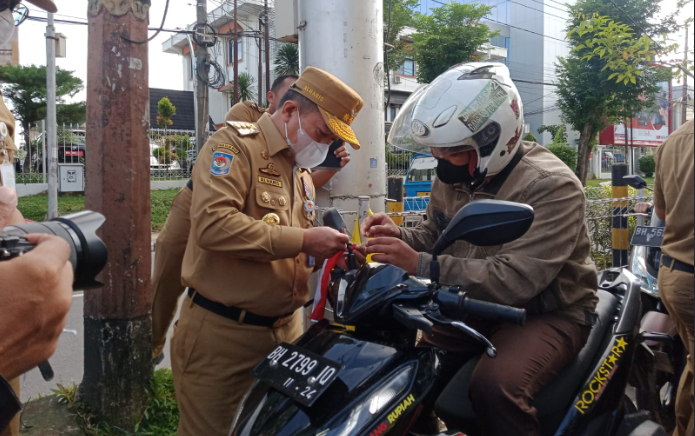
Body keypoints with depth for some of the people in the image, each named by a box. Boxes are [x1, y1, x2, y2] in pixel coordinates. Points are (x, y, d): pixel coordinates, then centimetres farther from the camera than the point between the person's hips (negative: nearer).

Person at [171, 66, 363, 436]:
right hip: (222, 334, -7)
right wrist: (302, 241, -25)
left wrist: (323, 253, 0)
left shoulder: (301, 173, 16)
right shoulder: (235, 145, -11)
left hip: (286, 332, 8)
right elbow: (213, 223, -27)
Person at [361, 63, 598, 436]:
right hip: (475, 307, 7)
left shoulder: (551, 187, -22)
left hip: (547, 314, -6)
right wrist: (399, 236, -10)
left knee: (495, 385, -32)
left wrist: (420, 264, -37)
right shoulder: (453, 179, 1)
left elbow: (515, 280, -32)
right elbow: (434, 236, 14)